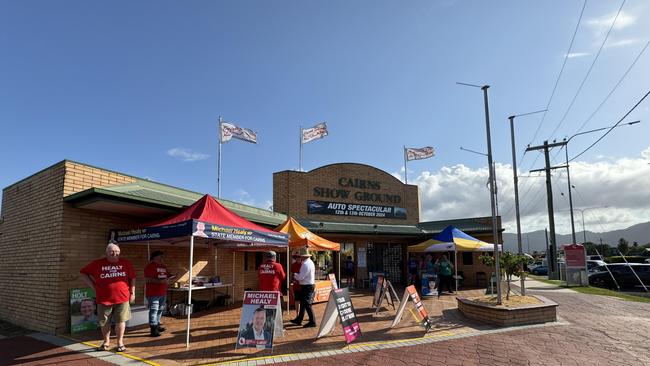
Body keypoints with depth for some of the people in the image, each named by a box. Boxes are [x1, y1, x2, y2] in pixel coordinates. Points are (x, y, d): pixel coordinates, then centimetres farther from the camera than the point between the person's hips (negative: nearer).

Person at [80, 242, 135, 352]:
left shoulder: (126, 263, 2)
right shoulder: (97, 264, -1)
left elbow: (132, 278, 9)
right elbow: (83, 273, 9)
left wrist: (132, 292, 5)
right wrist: (93, 285, 0)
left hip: (122, 298, 0)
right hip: (104, 299, 1)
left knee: (120, 321, 5)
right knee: (104, 322, 13)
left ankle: (120, 342, 20)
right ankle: (106, 341, 34)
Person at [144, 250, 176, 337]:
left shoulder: (163, 266, 14)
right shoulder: (150, 266, -12)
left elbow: (168, 276, 22)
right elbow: (147, 279, -21)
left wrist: (174, 277, 1)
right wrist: (160, 281, -27)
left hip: (163, 293, 9)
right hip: (153, 293, -9)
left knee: (160, 310, 16)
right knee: (154, 310, -8)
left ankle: (157, 325, 28)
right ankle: (153, 329, -7)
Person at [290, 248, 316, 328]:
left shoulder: (305, 264, -20)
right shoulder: (310, 262, 12)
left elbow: (301, 277, -21)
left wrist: (295, 275, -2)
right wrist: (297, 276, 9)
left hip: (306, 286, -10)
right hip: (310, 285, 10)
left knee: (307, 304, -5)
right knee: (303, 303, 17)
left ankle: (312, 322, 0)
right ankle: (299, 320, 27)